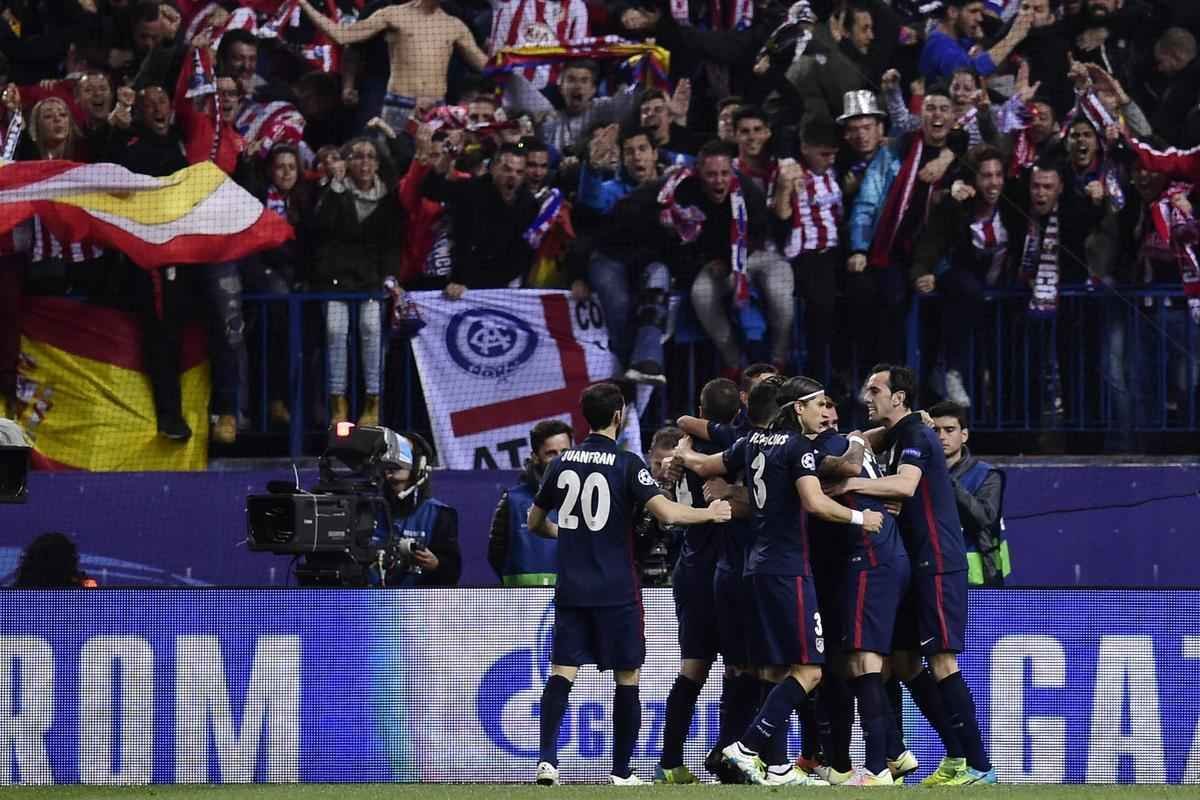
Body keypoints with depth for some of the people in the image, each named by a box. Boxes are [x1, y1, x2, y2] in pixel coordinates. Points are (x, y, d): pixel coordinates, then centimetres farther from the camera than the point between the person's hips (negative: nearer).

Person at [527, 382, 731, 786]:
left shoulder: (563, 462, 7)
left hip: (571, 587, 4)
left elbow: (535, 522, 19)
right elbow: (666, 512, -18)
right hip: (616, 590, -4)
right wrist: (710, 513, -1)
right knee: (627, 677, 7)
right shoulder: (627, 464, -8)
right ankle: (621, 771, 9)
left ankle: (547, 757, -17)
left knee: (562, 673, 1)